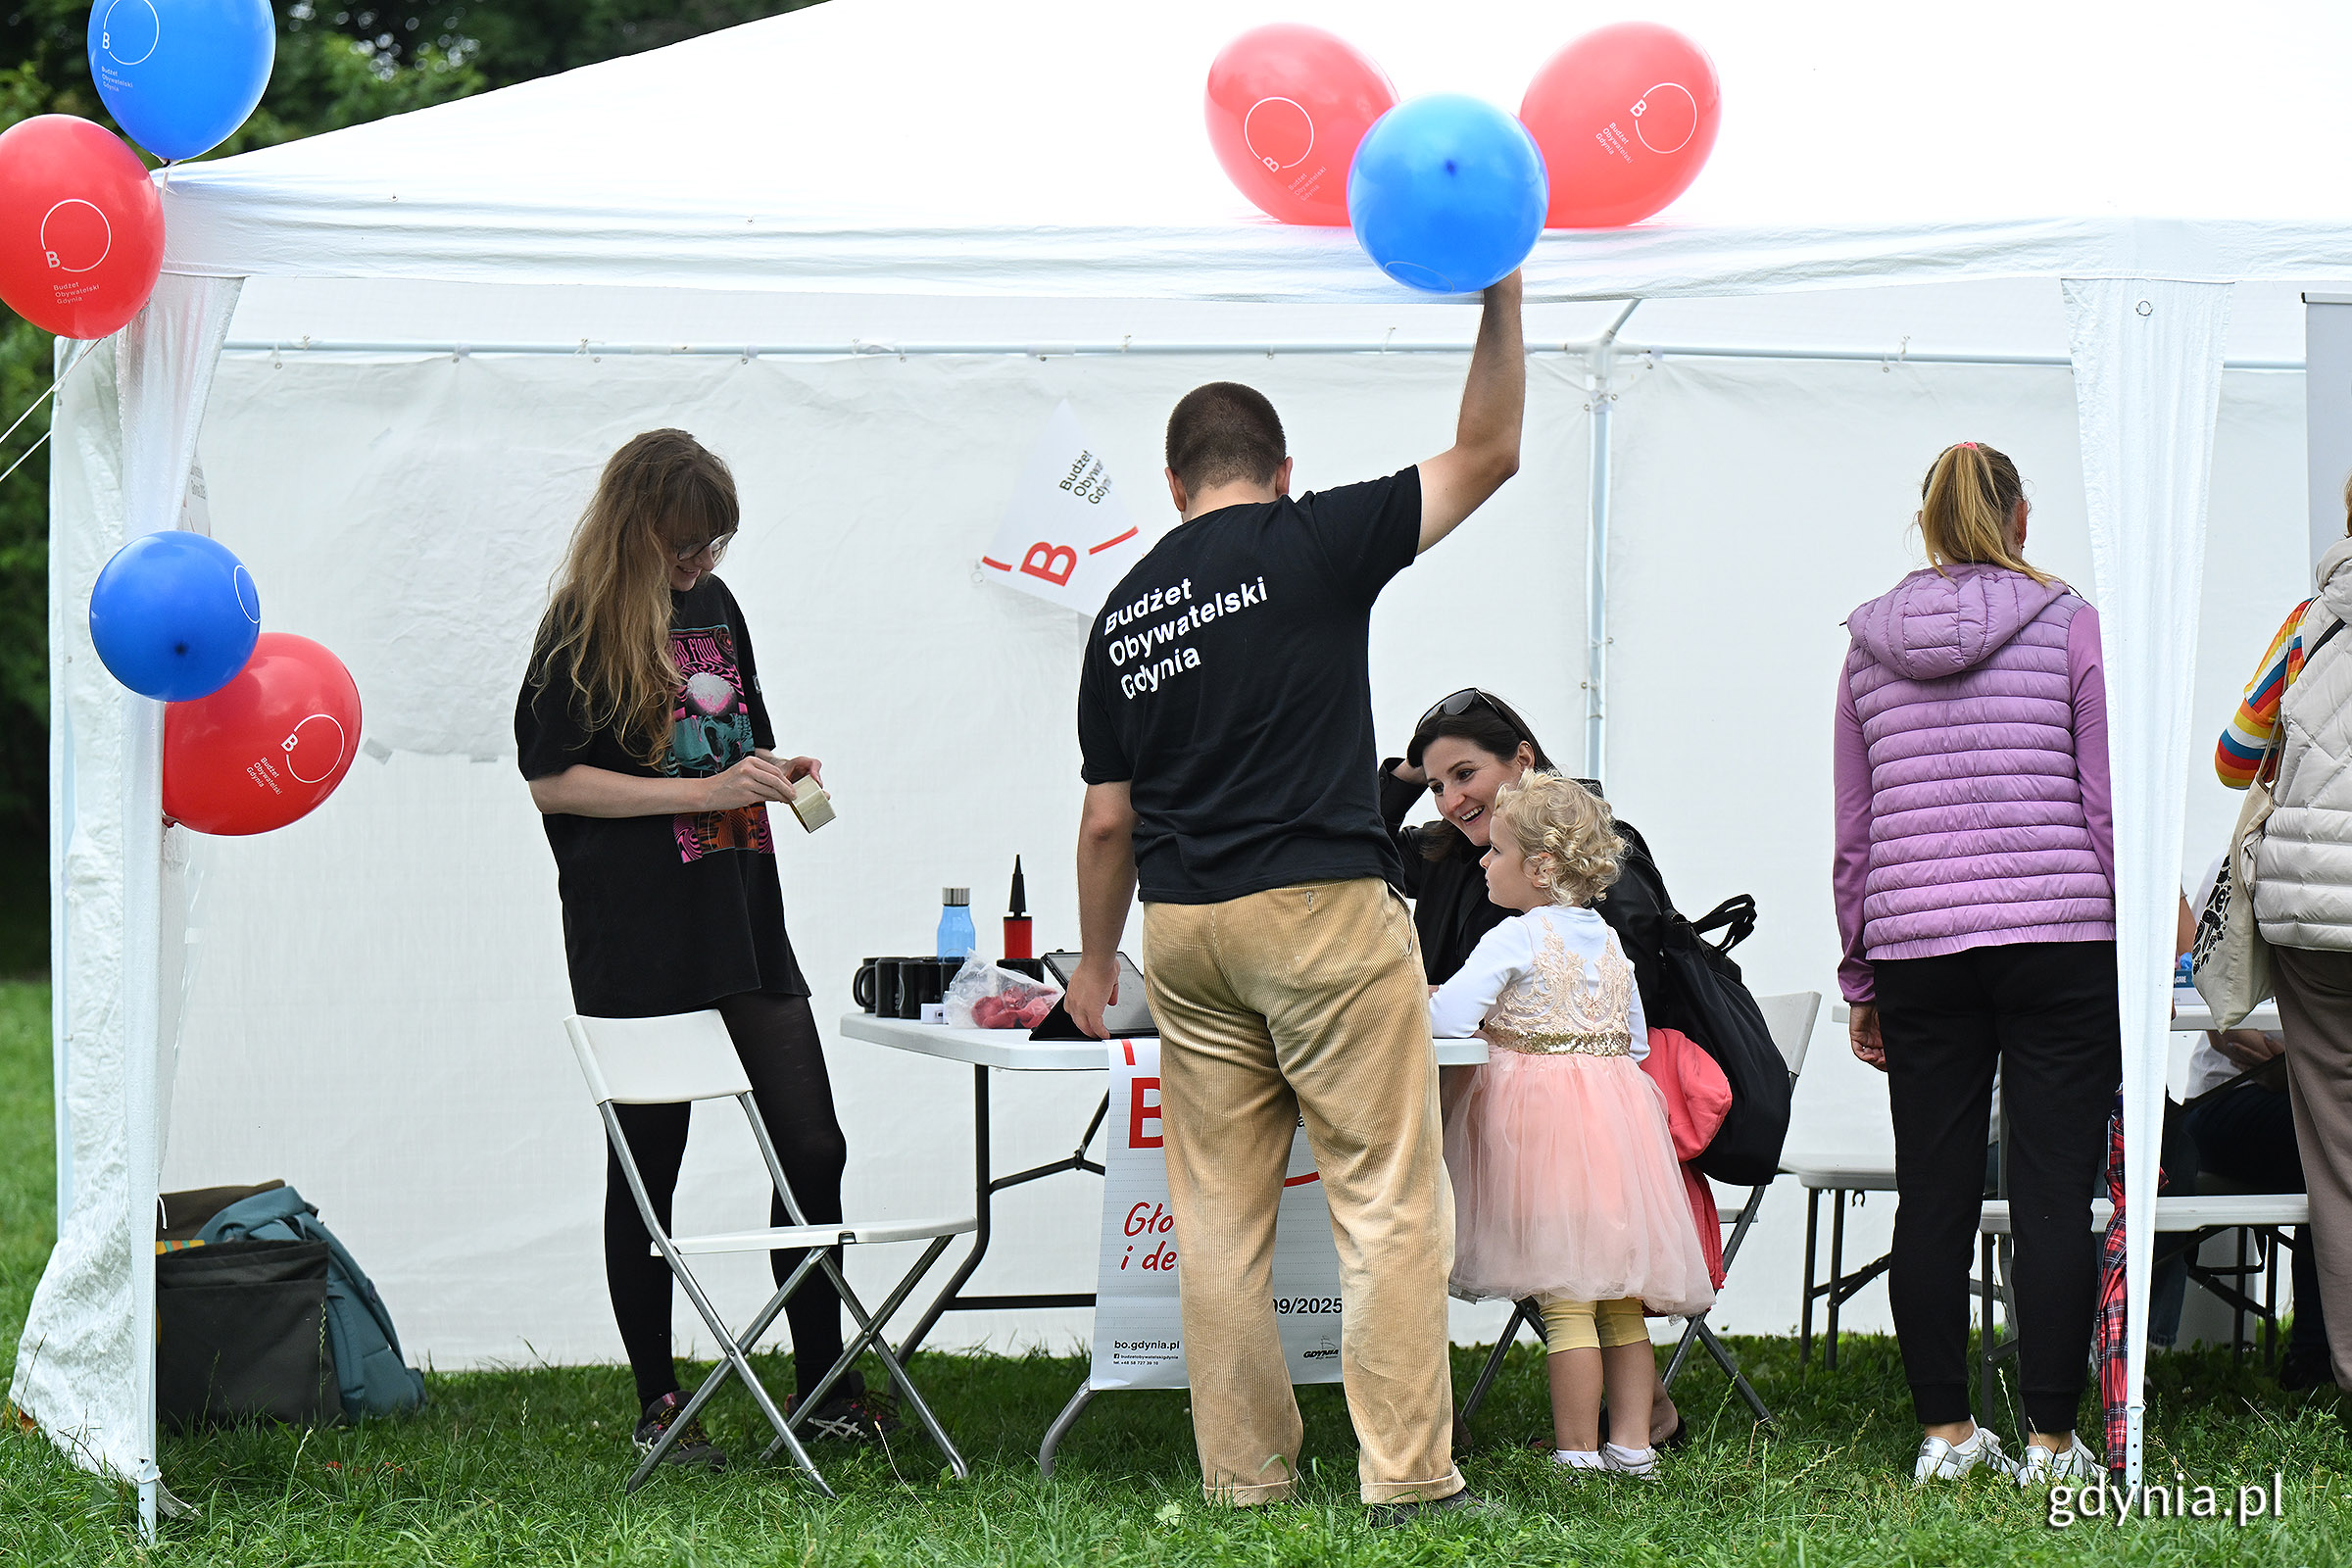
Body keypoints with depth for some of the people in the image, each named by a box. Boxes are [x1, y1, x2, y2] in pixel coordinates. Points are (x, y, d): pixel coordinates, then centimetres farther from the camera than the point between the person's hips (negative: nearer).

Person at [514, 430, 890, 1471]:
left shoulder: (714, 604, 13)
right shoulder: (581, 629, -6)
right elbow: (551, 783, -12)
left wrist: (777, 774, 3)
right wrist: (706, 791, -16)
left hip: (743, 922, 6)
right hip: (636, 943, -6)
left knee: (812, 1146, 2)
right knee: (647, 1168, 3)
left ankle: (824, 1388, 11)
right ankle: (658, 1404, 11)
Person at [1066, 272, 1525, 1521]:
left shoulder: (1123, 612, 11)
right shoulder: (1312, 545, -3)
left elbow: (1108, 820, 13)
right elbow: (1486, 453, 1)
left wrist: (1096, 958, 25)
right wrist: (1501, 296, 5)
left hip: (1184, 927, 5)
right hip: (1325, 907, -5)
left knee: (1219, 1215, 8)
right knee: (1388, 1198, -3)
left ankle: (1245, 1477, 10)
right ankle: (1408, 1479, -6)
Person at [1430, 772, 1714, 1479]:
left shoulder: (1514, 939, -9)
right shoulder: (1609, 942, 13)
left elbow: (1448, 1016, -18)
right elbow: (1635, 1042, 18)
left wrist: (1410, 1007, 1)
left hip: (1541, 1118, -7)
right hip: (1619, 1111, 7)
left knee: (1565, 1298, -6)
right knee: (1620, 1301, 11)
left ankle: (1576, 1453, -6)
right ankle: (1632, 1442, 11)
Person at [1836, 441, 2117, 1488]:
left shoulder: (1867, 648, 9)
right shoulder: (2071, 630, 0)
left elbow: (1852, 834, 13)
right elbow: (2111, 811, -2)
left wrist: (1861, 985, 19)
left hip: (1916, 947, 3)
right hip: (2060, 938, -3)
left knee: (1932, 1197, 7)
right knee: (2053, 1194, -1)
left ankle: (1943, 1433, 12)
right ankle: (2051, 1442, 0)